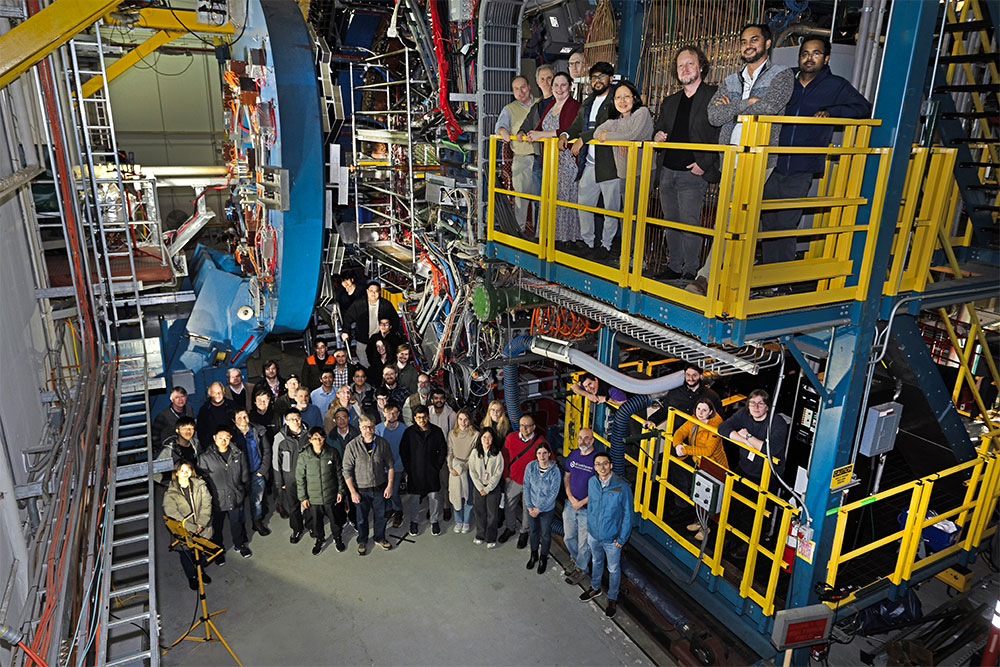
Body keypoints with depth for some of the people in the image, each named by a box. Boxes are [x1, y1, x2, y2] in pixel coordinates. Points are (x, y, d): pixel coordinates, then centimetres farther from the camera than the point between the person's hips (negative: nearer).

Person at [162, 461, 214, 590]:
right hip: (183, 532, -2)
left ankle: (200, 571, 49)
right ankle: (191, 576, 43)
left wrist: (201, 524, -18)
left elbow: (206, 505, -7)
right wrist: (191, 528, -24)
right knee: (186, 554, 15)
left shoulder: (200, 485, -7)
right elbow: (171, 513, -20)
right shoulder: (170, 492, -15)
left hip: (202, 529, 2)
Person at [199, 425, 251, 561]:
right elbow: (203, 480, -7)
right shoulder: (205, 457, -13)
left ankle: (239, 544, 46)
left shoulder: (239, 454, -5)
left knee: (237, 523, 21)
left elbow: (245, 476, 6)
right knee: (217, 526, 16)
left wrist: (241, 491, 7)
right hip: (217, 500, -2)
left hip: (236, 498, 2)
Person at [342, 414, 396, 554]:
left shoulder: (382, 443, -7)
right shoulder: (352, 446, -14)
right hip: (361, 490, -2)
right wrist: (353, 492, -12)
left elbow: (390, 466, 1)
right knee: (362, 518, 15)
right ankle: (362, 541, 38)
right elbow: (347, 471, -10)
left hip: (380, 488, 2)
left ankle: (380, 538, 41)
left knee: (380, 516, 17)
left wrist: (389, 485, -4)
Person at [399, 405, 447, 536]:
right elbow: (403, 451, 2)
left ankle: (435, 521, 23)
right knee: (414, 498, 8)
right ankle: (414, 522, 26)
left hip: (432, 471, 0)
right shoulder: (409, 432, -4)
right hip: (414, 471, 0)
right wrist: (408, 468, -3)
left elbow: (443, 449, 5)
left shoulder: (436, 431, -2)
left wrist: (438, 465, -1)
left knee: (434, 497, 7)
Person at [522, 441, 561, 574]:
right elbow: (526, 487, -5)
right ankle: (534, 555, 45)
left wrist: (539, 509, -14)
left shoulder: (555, 471, -21)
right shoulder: (530, 466, -13)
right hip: (531, 506, 3)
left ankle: (543, 558, 38)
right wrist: (530, 507, -9)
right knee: (532, 531, 20)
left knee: (545, 534, 14)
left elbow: (553, 493, -17)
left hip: (547, 509, -3)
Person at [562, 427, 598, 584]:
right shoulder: (573, 455, 0)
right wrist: (571, 498, -6)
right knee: (568, 537, 20)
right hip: (570, 504, 5)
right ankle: (574, 558, 46)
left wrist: (581, 503, -15)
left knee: (584, 542, 10)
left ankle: (581, 568, 31)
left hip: (587, 508, -5)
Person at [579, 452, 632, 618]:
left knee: (613, 569, 17)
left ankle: (612, 598, 39)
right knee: (596, 562, 27)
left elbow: (627, 515, -15)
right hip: (594, 535, 4)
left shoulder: (622, 487, -25)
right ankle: (595, 588, 52)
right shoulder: (592, 482, -10)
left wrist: (622, 538, -12)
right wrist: (589, 527, 12)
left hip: (612, 538, -4)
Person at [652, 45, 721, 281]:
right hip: (667, 171, 6)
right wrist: (657, 136, 0)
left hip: (693, 173, -6)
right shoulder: (670, 102, 18)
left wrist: (704, 163, -15)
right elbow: (658, 128, 25)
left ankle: (691, 270, 0)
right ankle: (673, 267, 19)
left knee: (689, 223, -9)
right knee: (671, 222, 10)